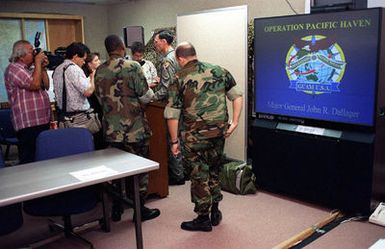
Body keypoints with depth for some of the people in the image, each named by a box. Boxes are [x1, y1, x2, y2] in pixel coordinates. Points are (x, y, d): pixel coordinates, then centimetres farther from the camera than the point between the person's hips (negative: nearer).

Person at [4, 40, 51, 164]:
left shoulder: (31, 69, 19)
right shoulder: (13, 69, -7)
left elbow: (46, 86, 20)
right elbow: (35, 85, -18)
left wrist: (43, 68, 10)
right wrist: (38, 63, -8)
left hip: (42, 121, 9)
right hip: (28, 124, -9)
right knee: (29, 160, -8)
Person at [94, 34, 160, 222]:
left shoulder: (99, 71, 2)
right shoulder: (132, 67, -12)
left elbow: (101, 99, 10)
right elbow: (146, 96, -14)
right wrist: (150, 91, 8)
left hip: (111, 129, 5)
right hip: (134, 128, -4)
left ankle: (117, 208, 25)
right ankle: (140, 209, 17)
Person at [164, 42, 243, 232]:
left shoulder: (179, 79, -6)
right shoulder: (219, 71, 5)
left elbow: (172, 114, -8)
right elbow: (237, 96, 5)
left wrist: (174, 141, 0)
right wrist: (234, 122, 6)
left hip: (195, 136, -4)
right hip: (219, 132, 5)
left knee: (199, 175, 9)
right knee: (214, 171, 21)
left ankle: (203, 219, 20)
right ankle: (215, 211, 33)